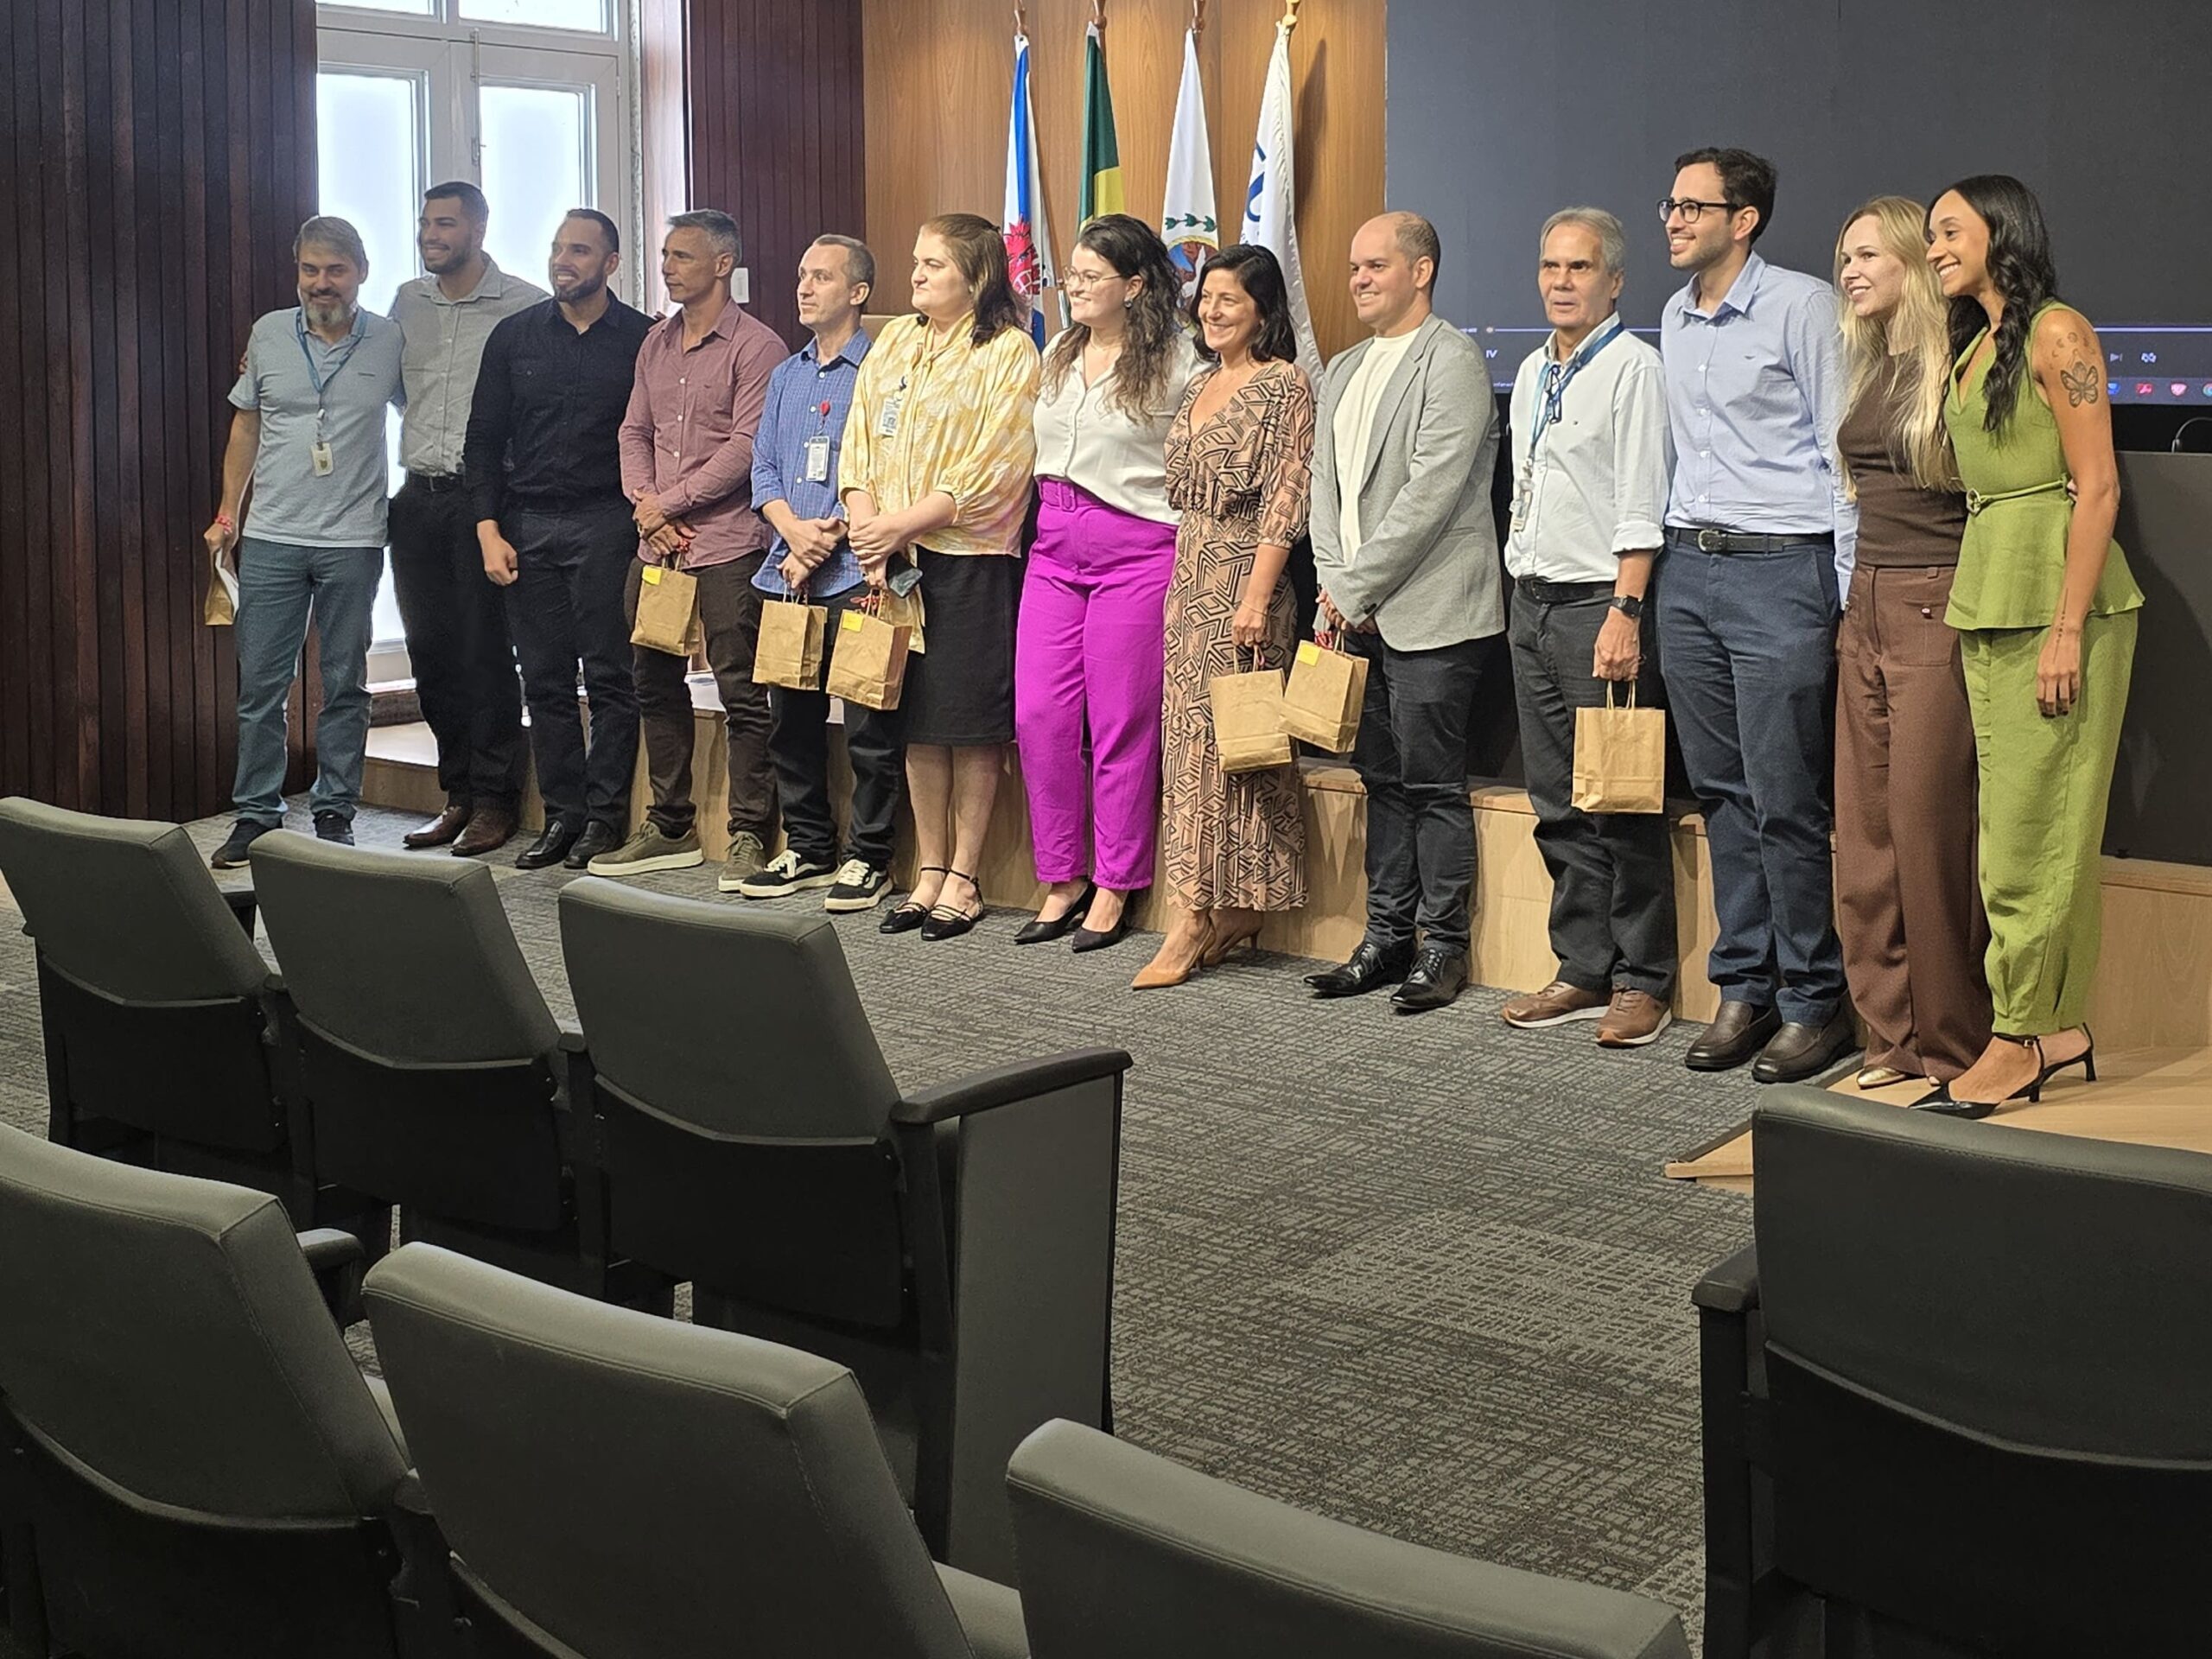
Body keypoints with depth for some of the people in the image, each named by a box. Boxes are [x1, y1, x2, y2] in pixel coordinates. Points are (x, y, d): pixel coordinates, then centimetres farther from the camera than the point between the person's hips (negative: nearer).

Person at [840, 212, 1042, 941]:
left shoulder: (1007, 351, -5)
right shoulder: (894, 343, 14)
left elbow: (994, 469, -13)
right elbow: (859, 442, 11)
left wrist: (904, 523, -14)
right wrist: (867, 529, -5)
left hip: (970, 558, -6)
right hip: (896, 561, 6)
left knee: (972, 723, -1)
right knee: (917, 719, 10)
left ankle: (963, 879, 8)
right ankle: (929, 873, 19)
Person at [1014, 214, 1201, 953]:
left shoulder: (1177, 364, -7)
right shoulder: (1057, 357, 13)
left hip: (1136, 551, -6)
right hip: (1054, 546, 6)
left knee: (1121, 723, 0)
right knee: (1040, 716, 1)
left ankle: (1115, 889, 11)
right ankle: (1063, 879, 14)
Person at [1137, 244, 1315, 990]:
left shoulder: (1284, 385, -7)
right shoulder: (1200, 386, 16)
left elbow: (1285, 498, -14)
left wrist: (1257, 594, -20)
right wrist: (1181, 579, 16)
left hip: (1242, 578, -8)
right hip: (1189, 577, 8)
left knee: (1216, 737, -8)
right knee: (1190, 737, 6)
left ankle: (1194, 919, -6)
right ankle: (1230, 912, 12)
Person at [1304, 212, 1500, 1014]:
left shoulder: (1452, 361, -8)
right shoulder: (1343, 370, 18)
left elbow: (1431, 490, -16)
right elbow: (1325, 482, 16)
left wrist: (1356, 586, -14)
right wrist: (1333, 583, 1)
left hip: (1430, 610, -8)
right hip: (1359, 611, 8)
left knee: (1432, 782, -3)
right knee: (1381, 778, 11)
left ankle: (1444, 947, 5)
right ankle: (1387, 937, 18)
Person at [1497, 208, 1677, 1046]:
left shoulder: (1631, 365, -7)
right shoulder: (1532, 372, 17)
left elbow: (1640, 504, -14)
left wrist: (1625, 614, -20)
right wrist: (1522, 583, 15)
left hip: (1599, 600, -8)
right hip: (1531, 599, 8)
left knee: (1622, 801, -5)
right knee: (1559, 804, 10)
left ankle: (1642, 981, 2)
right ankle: (1583, 970, 17)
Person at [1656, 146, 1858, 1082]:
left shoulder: (1803, 306, -7)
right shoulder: (1675, 320, 14)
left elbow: (1846, 452, -8)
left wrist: (1851, 593, -11)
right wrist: (1677, 555, 17)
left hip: (1780, 569, -7)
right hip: (1690, 571, 7)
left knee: (1785, 800, -6)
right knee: (1721, 794, 9)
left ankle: (1815, 1003, 3)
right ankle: (1744, 987, 17)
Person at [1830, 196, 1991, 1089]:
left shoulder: (1954, 363, -9)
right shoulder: (1869, 366, 16)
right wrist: (1851, 605, 18)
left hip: (1935, 612, -8)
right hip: (1866, 607, 8)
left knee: (1928, 827, -5)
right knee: (1864, 833, 7)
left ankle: (1952, 1042, 6)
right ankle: (1893, 1032, 15)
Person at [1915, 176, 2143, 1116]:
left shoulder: (2056, 334, -8)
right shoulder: (1974, 345, 18)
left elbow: (2097, 486, -13)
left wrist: (2068, 628, -18)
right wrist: (1967, 600, 12)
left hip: (2053, 596, -9)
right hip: (1987, 597, 9)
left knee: (2032, 824, -5)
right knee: (2019, 819, 8)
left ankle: (2018, 1040, 0)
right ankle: (2060, 1026, 14)